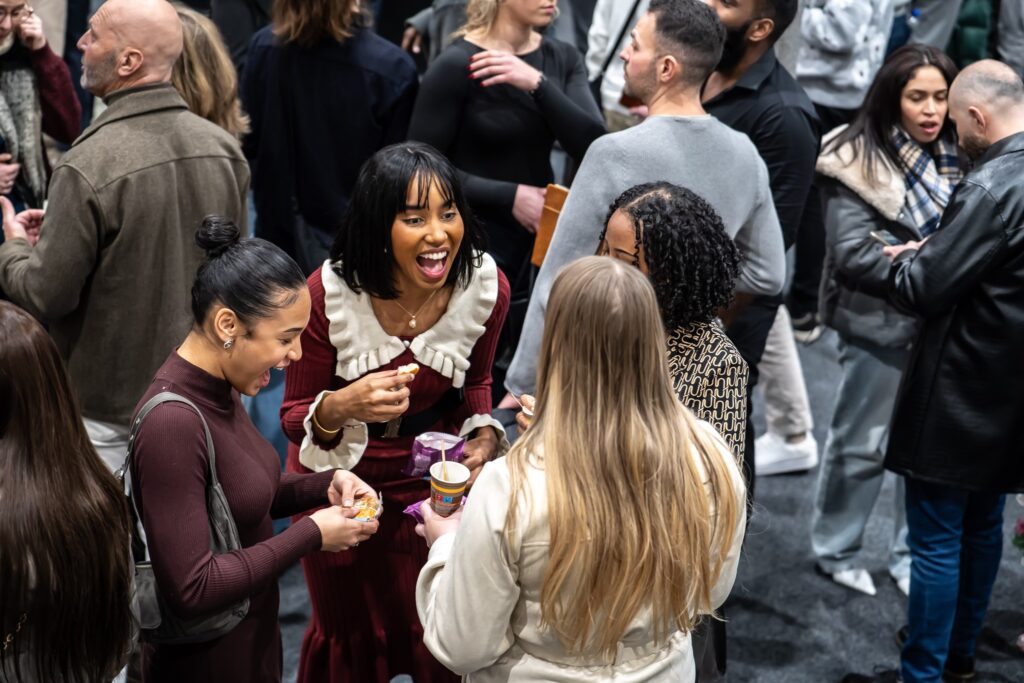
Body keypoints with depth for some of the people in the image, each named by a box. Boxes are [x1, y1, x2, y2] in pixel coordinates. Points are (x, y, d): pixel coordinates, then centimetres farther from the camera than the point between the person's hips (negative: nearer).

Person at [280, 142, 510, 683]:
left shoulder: (486, 287, -18)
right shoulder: (331, 293, -27)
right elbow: (294, 417, -15)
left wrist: (483, 434, -15)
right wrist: (341, 407, -36)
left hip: (434, 477, 2)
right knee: (350, 638, 21)